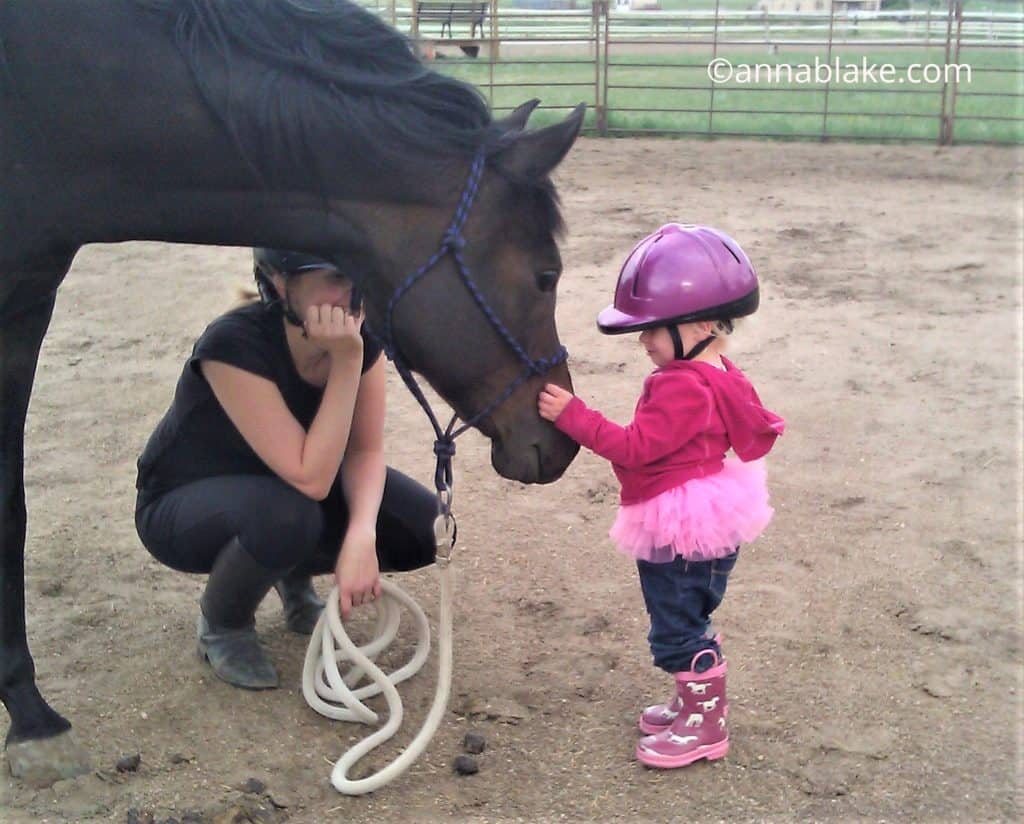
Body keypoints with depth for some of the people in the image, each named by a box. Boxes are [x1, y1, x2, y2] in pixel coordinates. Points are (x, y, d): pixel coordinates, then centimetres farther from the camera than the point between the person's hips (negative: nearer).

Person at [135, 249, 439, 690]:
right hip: (182, 505, -5)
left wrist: (362, 534, -32)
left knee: (421, 527, -16)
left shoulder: (362, 334, -18)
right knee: (285, 517, -38)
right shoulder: (234, 345, -35)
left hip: (282, 483, 5)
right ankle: (222, 625, -5)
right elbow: (310, 479, -37)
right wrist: (346, 362, -40)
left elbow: (366, 450, -14)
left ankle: (296, 577, 13)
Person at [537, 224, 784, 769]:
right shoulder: (714, 376, 8)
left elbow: (635, 447, -27)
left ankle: (705, 727, 15)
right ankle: (698, 701, 38)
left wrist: (571, 415, -26)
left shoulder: (683, 386, -26)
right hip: (684, 526, 11)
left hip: (684, 532, -11)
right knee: (684, 623, 23)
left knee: (679, 631, 2)